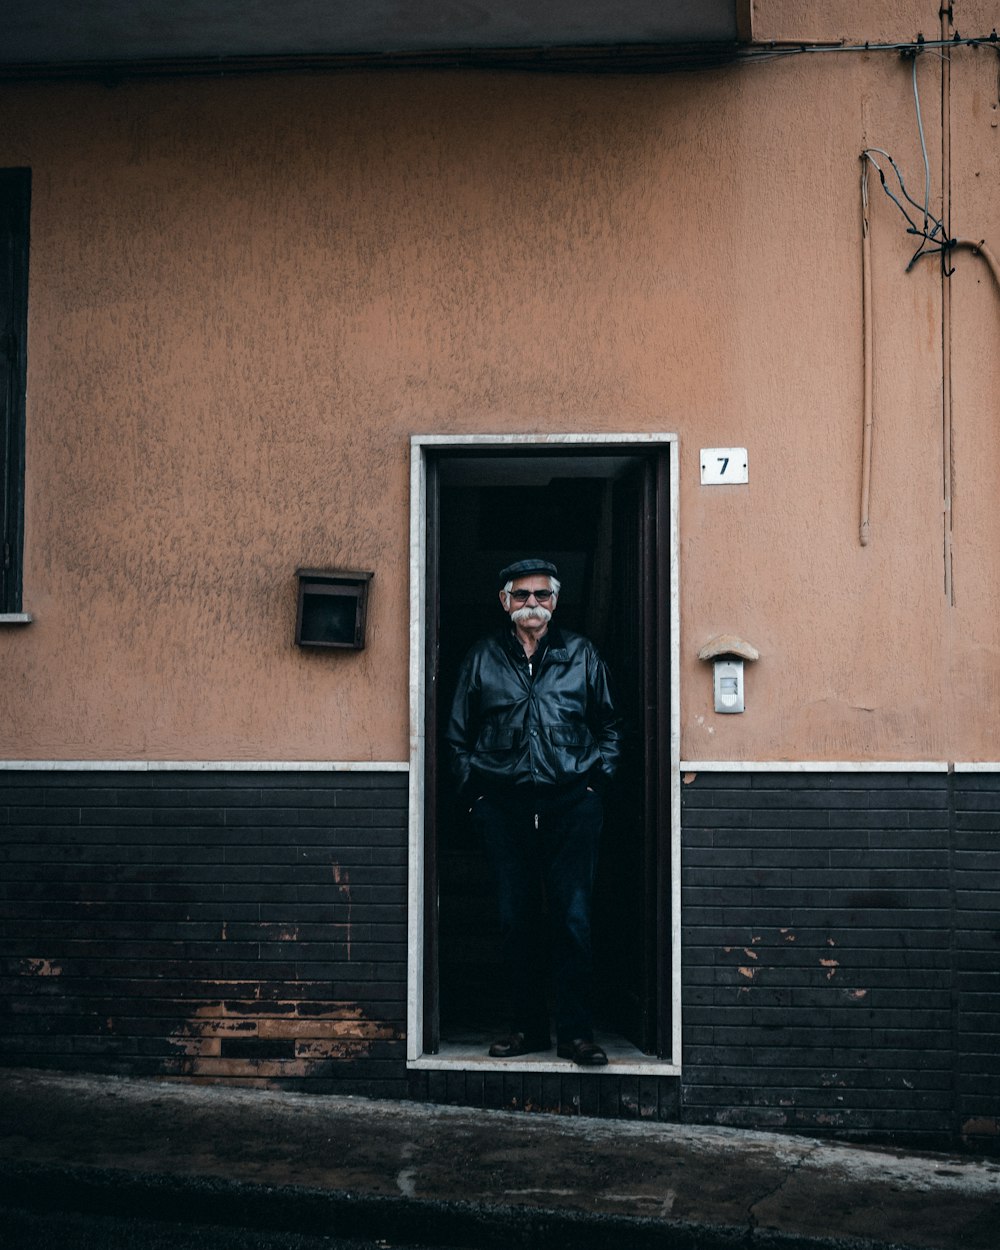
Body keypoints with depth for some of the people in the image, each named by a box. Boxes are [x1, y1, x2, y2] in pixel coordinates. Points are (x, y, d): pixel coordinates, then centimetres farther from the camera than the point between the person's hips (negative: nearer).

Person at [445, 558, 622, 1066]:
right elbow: (458, 733, 14)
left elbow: (609, 726, 15)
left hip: (571, 803, -1)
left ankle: (576, 1031, 2)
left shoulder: (581, 654, 10)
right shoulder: (482, 658, 10)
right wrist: (473, 789, 4)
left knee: (573, 919, -3)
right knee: (516, 920, 4)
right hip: (504, 805, 1)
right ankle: (527, 1026, 14)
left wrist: (597, 778, 3)